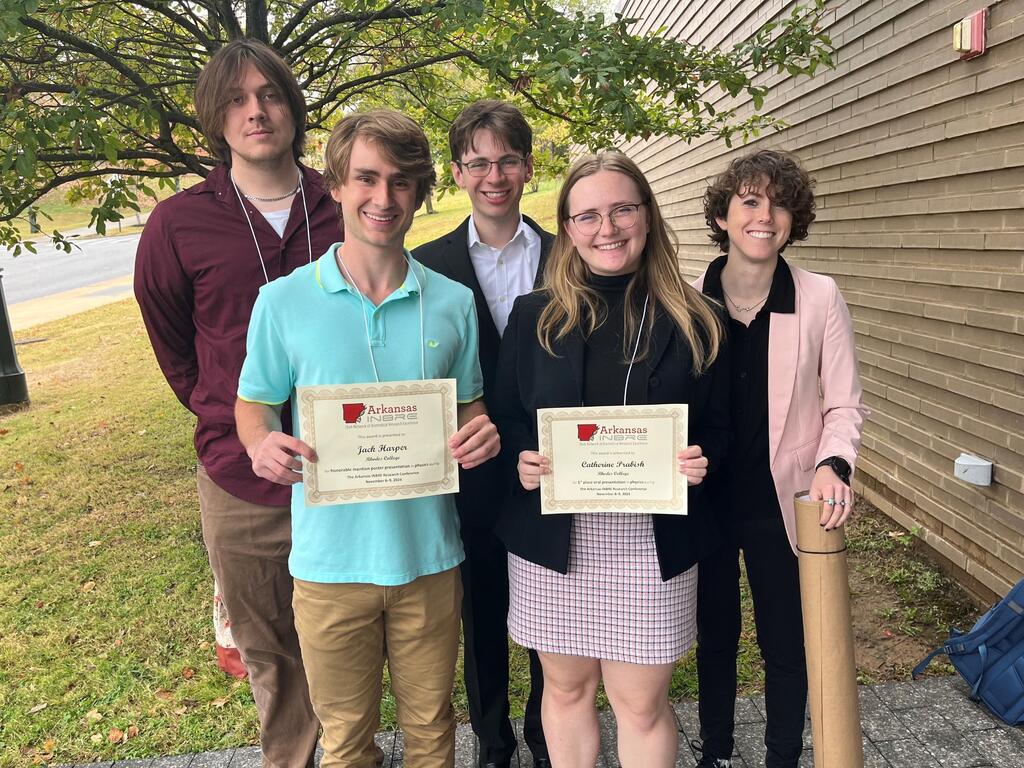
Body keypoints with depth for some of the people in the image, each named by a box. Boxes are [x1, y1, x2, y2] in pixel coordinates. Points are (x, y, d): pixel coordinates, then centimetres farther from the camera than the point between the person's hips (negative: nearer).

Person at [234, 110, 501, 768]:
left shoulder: (454, 303, -1)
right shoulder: (283, 301, -5)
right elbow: (254, 406, 4)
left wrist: (482, 435, -14)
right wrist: (263, 444, -19)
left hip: (430, 556, 1)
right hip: (329, 560, -1)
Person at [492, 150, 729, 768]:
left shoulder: (695, 321, 0)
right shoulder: (535, 316, 0)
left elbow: (718, 427, 6)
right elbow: (504, 420, 5)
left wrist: (702, 459, -15)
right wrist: (521, 459, -15)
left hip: (654, 539, 0)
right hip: (554, 537, 1)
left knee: (642, 702, 11)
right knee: (567, 687, 17)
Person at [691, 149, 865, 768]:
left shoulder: (820, 297, -8)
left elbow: (844, 405, -3)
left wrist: (833, 465, -19)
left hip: (781, 503, -1)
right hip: (704, 499, 2)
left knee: (786, 646, 14)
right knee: (715, 637, 21)